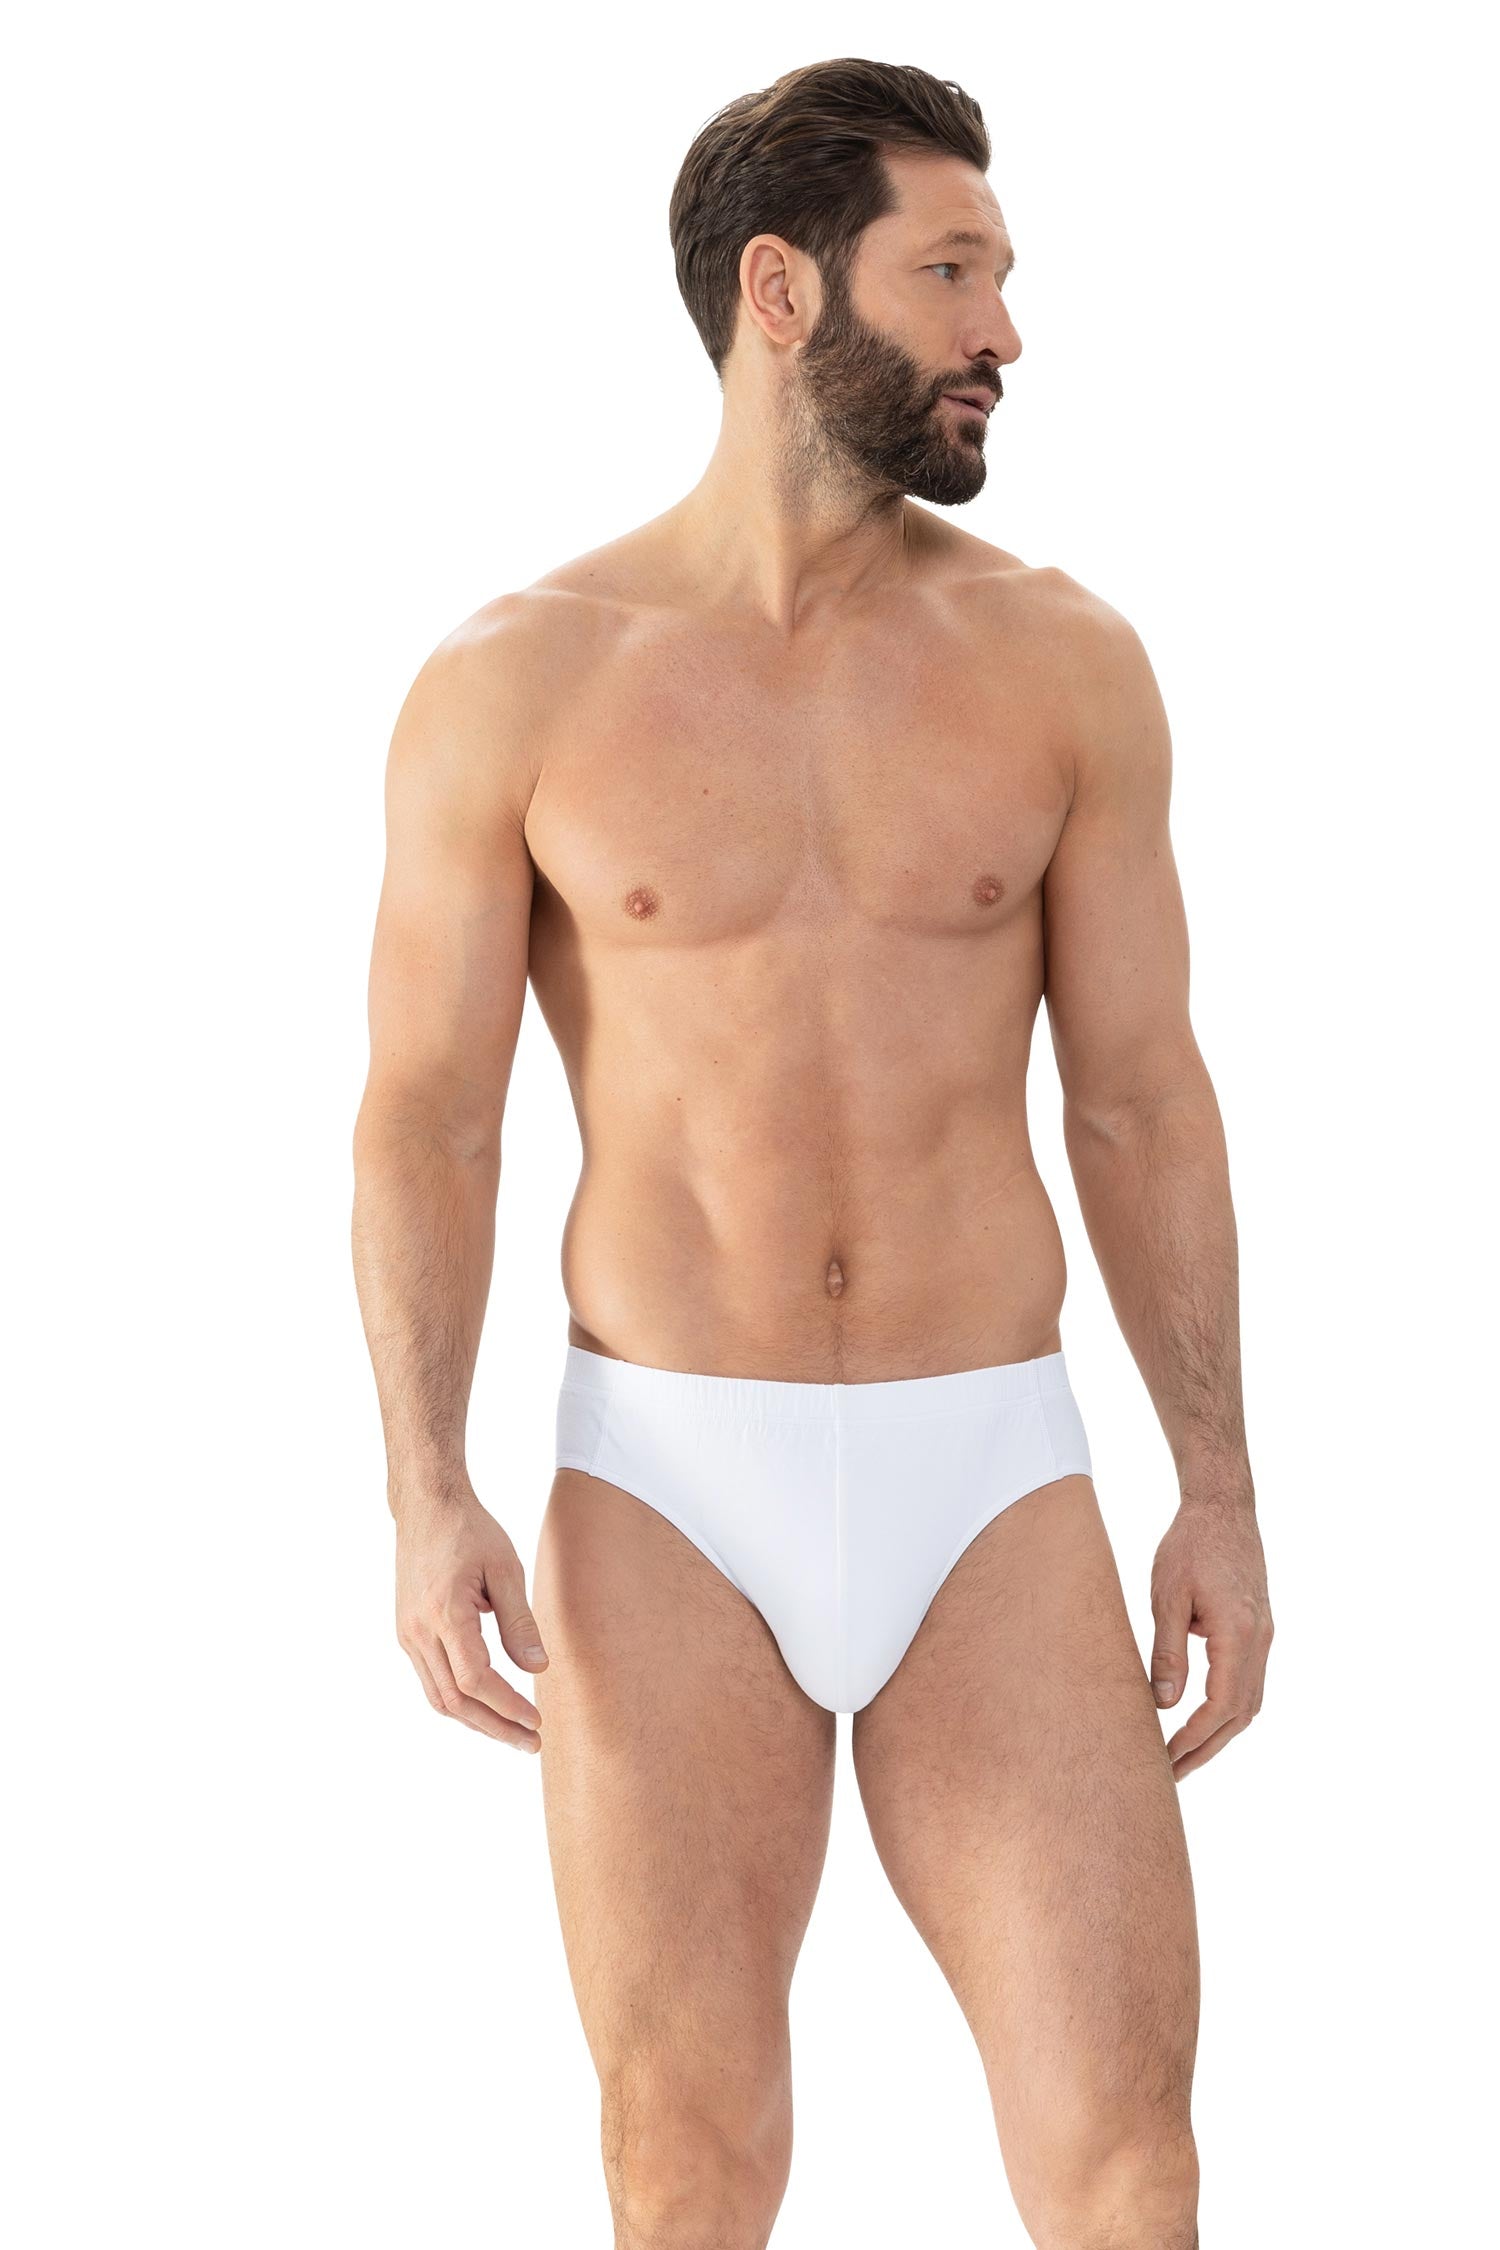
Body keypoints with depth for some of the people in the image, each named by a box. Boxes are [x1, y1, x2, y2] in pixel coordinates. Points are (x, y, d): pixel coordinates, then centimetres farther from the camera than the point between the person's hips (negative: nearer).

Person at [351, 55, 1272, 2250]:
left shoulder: (1063, 660, 2)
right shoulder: (516, 684, -3)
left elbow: (1142, 1094, 6)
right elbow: (429, 1117, -2)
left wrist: (1222, 1490, 4)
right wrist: (426, 1492, -15)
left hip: (988, 1480, 1)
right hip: (670, 1489, -1)